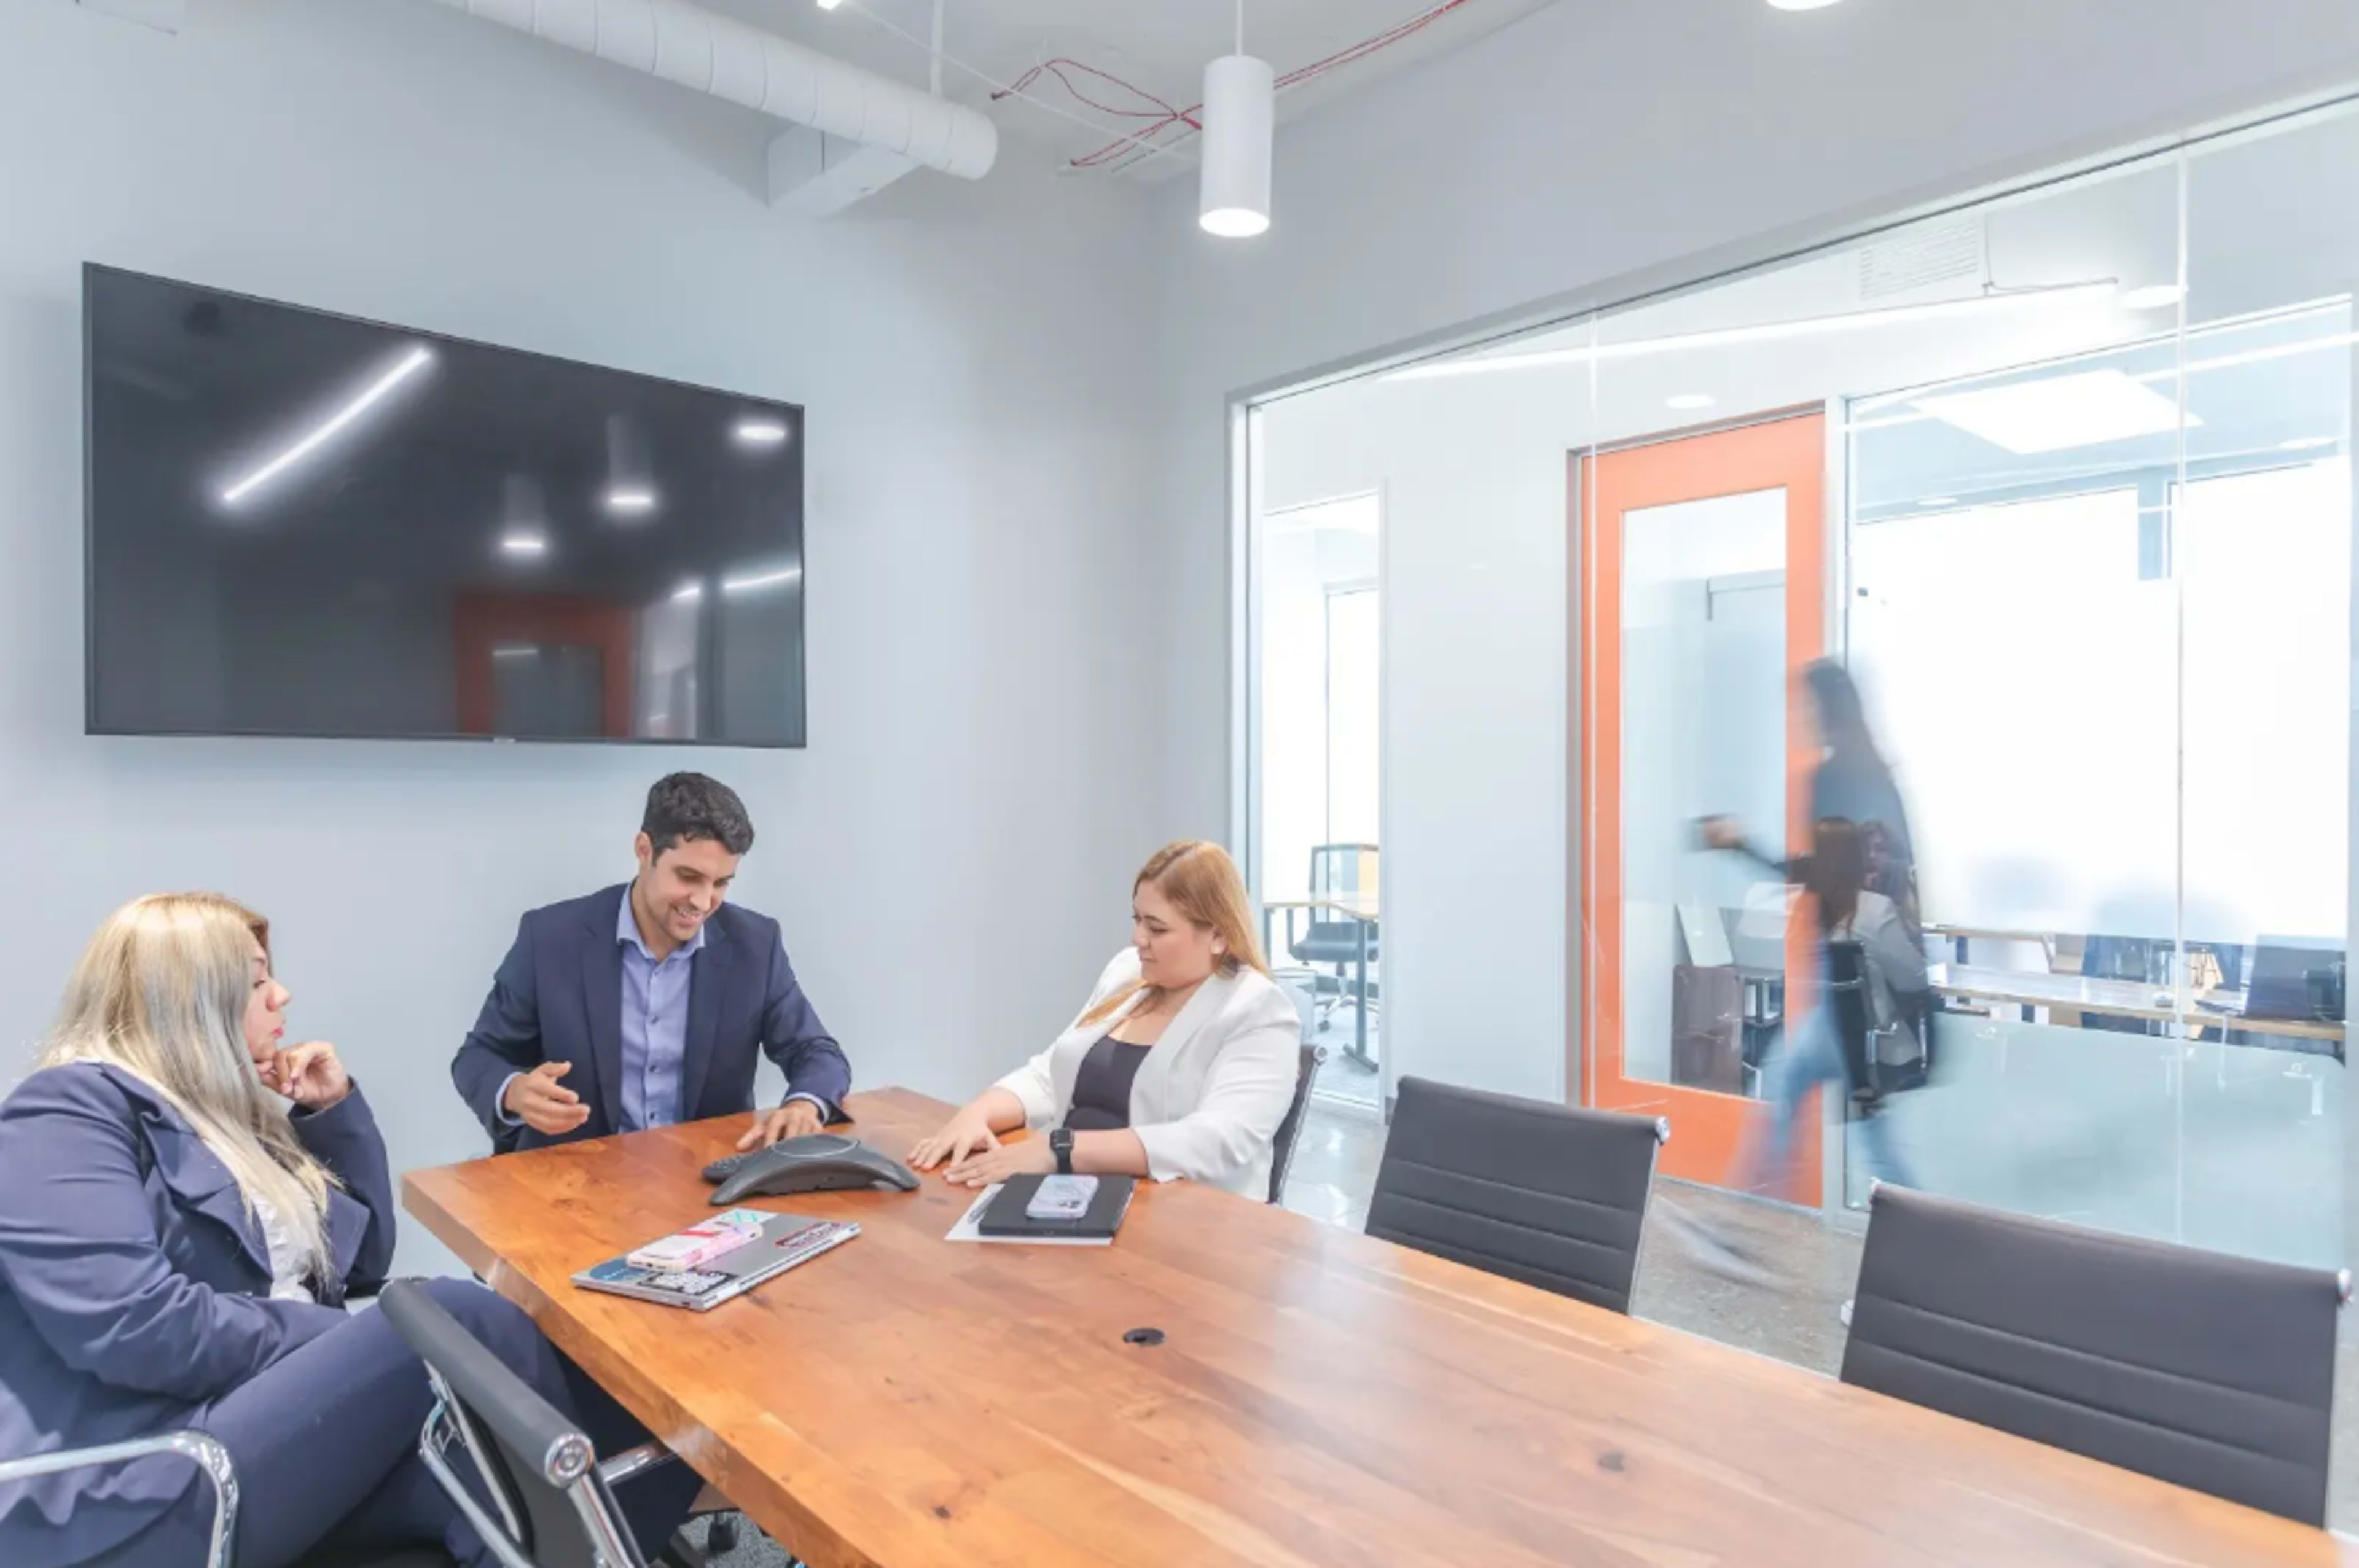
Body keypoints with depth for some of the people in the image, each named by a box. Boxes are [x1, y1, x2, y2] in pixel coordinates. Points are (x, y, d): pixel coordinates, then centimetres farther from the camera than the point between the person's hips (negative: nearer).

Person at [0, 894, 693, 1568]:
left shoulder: (225, 1113, 19)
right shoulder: (69, 1112, -6)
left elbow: (364, 1264, 22)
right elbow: (135, 1325, -22)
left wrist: (337, 1109, 12)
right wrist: (343, 1338, -11)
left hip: (250, 1419, 8)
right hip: (133, 1496, -8)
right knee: (457, 1318, -22)